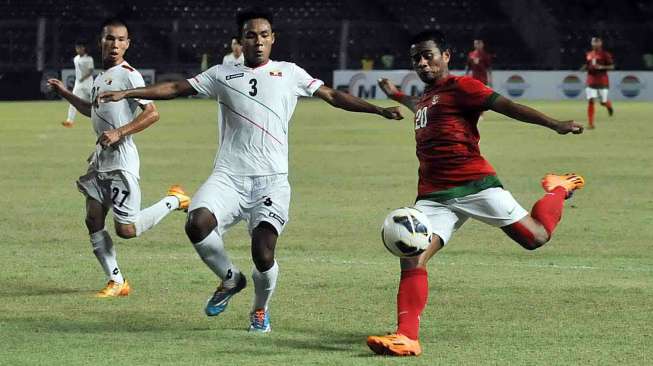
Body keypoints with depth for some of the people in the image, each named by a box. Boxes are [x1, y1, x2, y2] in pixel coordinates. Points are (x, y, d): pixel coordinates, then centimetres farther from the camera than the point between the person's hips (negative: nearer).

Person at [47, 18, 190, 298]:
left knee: (126, 230, -7)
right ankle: (116, 282, 9)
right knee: (93, 221, 3)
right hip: (101, 159, 9)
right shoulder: (102, 76, 15)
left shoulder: (127, 74, -12)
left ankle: (174, 200, 13)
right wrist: (66, 94, 25)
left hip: (121, 159, -9)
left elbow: (152, 113, -19)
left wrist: (119, 133, -23)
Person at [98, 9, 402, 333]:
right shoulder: (222, 74, 14)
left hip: (271, 180, -1)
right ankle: (230, 279, 5)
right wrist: (125, 93, 10)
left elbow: (332, 96, 11)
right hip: (228, 176, 1)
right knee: (197, 224, -25)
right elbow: (176, 88, 16)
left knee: (263, 253, -16)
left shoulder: (289, 74, 12)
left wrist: (378, 109, 2)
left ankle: (260, 309, 18)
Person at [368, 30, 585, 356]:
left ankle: (558, 189, 27)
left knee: (536, 237, -6)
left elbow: (506, 106, -11)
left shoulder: (460, 87, -3)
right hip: (433, 195, 6)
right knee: (411, 258, -14)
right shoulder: (426, 96, 22)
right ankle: (406, 338, -19)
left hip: (474, 184, -6)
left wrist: (554, 125, -19)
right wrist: (397, 96, 64)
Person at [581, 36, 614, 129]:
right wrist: (584, 67, -1)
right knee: (590, 101, -9)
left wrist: (601, 67, -20)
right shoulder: (588, 54, 9)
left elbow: (612, 66, -6)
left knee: (603, 102, 1)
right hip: (591, 82, 3)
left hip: (602, 82, -3)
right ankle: (590, 123, -7)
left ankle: (609, 105, 41)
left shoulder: (605, 54, -6)